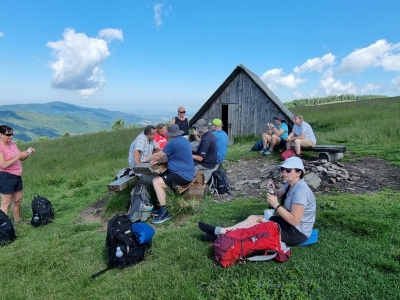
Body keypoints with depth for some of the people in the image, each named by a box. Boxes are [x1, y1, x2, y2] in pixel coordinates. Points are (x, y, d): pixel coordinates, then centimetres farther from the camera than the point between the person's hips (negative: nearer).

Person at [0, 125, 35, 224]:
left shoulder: (13, 144, 6)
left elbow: (21, 159, 9)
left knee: (18, 200, 16)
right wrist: (18, 155, -25)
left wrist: (28, 153, -10)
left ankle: (17, 221, 30)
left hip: (17, 176, 8)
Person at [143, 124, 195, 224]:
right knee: (157, 179, 11)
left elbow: (158, 155, -7)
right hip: (186, 173, 10)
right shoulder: (183, 140, 13)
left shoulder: (173, 143, -17)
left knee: (156, 182, -14)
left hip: (183, 175, -10)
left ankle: (164, 212, -9)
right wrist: (157, 160, 11)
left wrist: (147, 159, 10)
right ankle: (162, 206, 15)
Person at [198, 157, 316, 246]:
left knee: (255, 224, -11)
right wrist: (273, 190, -8)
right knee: (252, 218, 2)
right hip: (288, 223, 9)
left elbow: (294, 220, -30)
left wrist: (275, 204, -27)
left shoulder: (300, 191, -27)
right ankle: (219, 231, -1)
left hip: (297, 233, -9)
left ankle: (219, 232, -3)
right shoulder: (291, 184, 3)